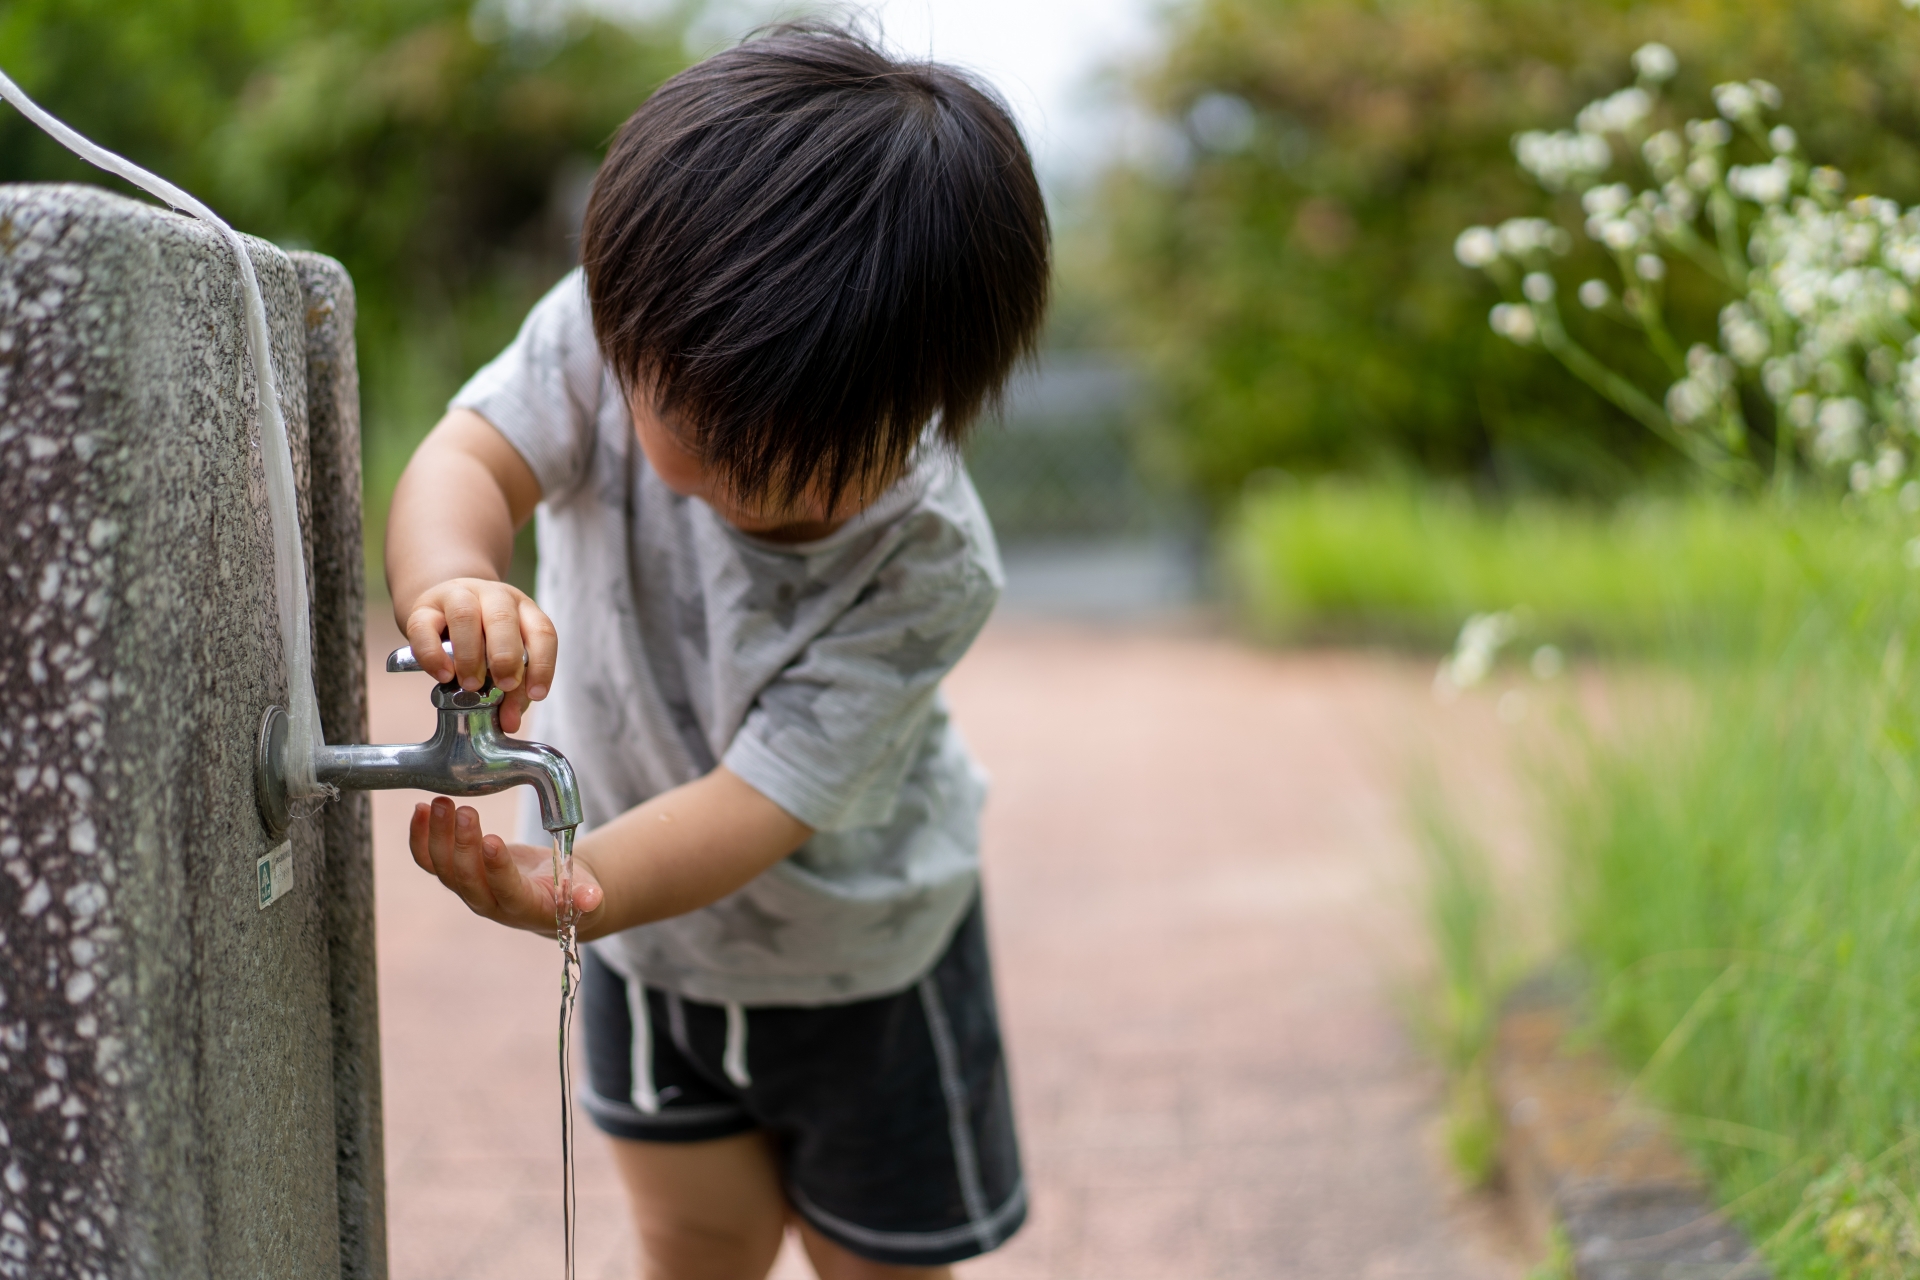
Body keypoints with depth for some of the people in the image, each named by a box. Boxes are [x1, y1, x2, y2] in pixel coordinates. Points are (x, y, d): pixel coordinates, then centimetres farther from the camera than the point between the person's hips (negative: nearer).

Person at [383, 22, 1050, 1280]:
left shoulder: (928, 570, -34)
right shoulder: (623, 327, -25)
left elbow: (763, 802, -36)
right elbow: (468, 459, -33)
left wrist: (574, 883, -54)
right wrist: (452, 583, -58)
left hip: (850, 949, -3)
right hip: (644, 935, 3)